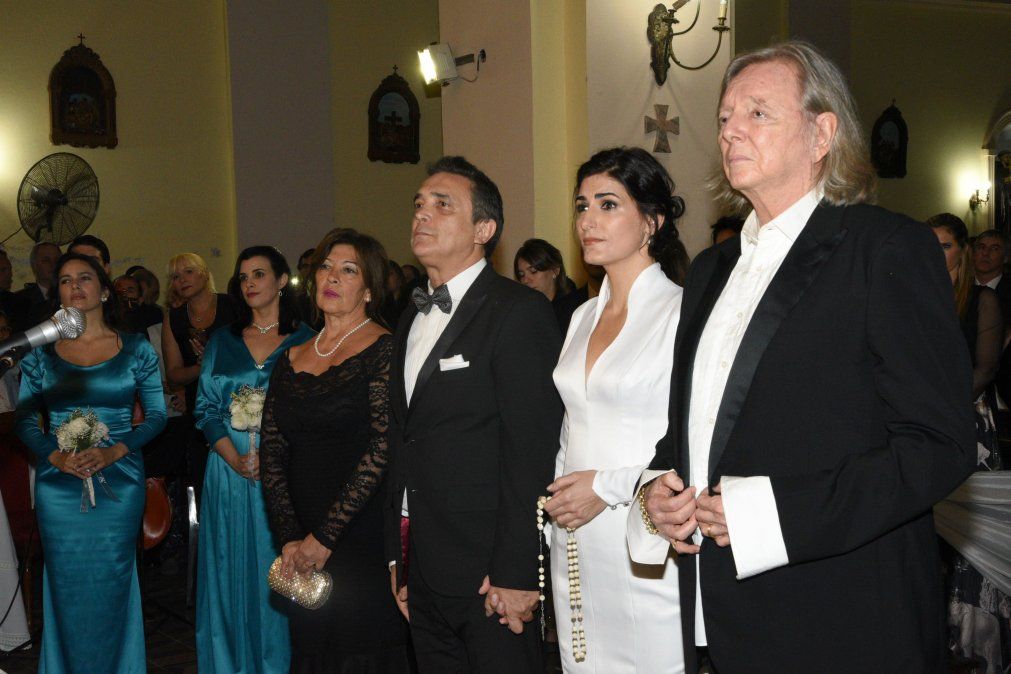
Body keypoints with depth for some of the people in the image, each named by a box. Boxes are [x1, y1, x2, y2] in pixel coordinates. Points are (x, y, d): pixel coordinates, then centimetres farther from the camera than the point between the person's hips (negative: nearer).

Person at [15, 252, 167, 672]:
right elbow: (24, 420, 5)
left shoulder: (136, 350, 1)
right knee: (66, 587, 6)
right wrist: (56, 456, -12)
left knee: (111, 586, 4)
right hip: (58, 485, 1)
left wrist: (113, 451, -14)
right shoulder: (41, 352, 5)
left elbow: (156, 416, 1)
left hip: (119, 481, -1)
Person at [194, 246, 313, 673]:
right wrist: (234, 457, -11)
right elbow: (206, 407, 5)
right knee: (229, 571, 8)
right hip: (229, 473, 3)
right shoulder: (223, 342, 9)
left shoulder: (306, 342, 0)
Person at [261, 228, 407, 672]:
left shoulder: (384, 351, -7)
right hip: (301, 553, 5)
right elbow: (272, 453, 5)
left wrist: (323, 538, -16)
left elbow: (382, 448, -16)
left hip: (365, 539, -5)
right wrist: (290, 538, -7)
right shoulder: (291, 360, 11)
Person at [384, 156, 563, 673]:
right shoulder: (412, 320, 14)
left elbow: (532, 450, -17)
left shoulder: (520, 312, -11)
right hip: (423, 572, 7)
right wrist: (398, 558, 13)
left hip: (490, 573, -7)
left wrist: (515, 573, -19)